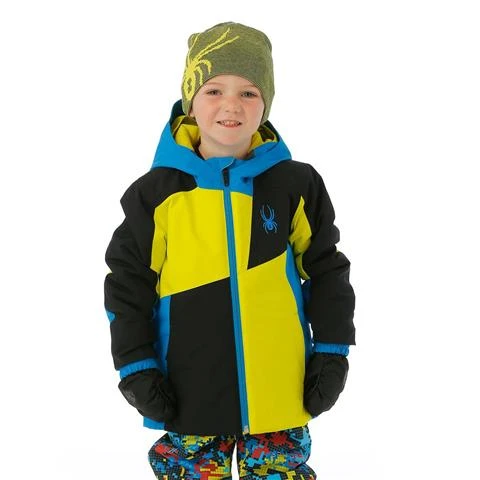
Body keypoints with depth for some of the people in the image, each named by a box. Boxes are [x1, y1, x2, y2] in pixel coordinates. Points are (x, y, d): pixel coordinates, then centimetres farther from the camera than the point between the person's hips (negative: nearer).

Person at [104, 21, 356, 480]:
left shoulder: (296, 184, 0)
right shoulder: (156, 192, -3)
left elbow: (326, 270, 7)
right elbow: (128, 282, 2)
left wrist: (331, 354, 4)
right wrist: (137, 368, -1)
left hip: (279, 388, 0)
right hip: (190, 392, 0)